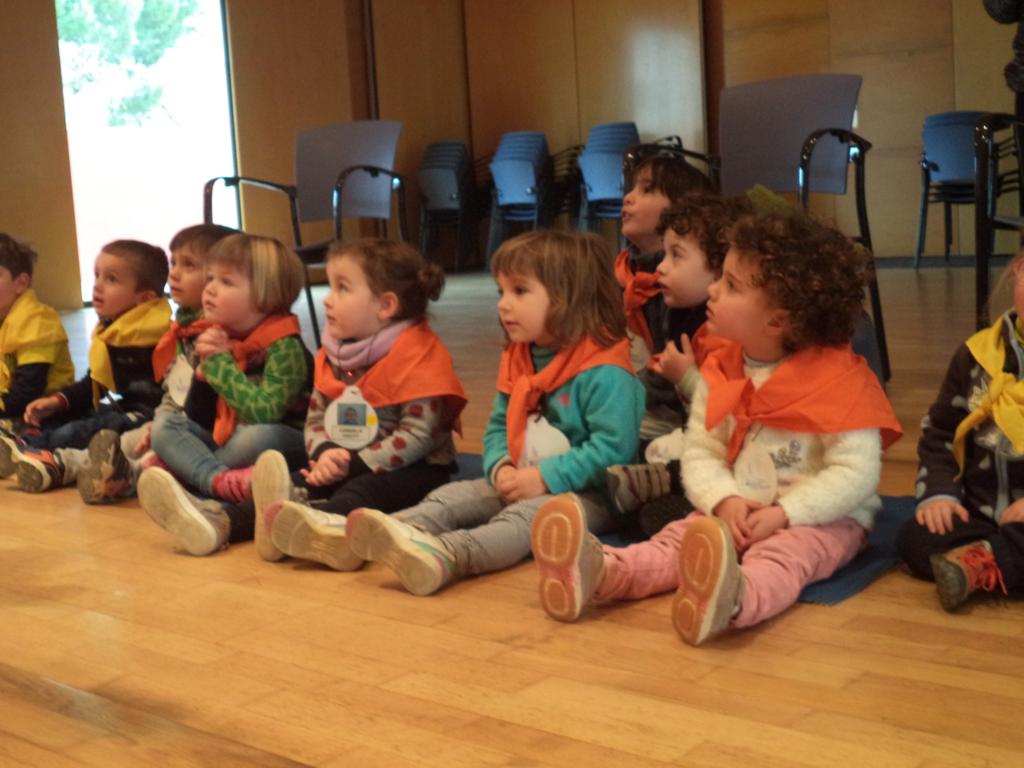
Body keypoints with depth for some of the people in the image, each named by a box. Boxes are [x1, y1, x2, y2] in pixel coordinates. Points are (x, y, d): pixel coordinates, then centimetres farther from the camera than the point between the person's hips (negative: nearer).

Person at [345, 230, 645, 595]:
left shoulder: (604, 373, -16)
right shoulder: (516, 361, 11)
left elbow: (613, 447, -23)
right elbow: (497, 428, 16)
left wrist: (547, 478, -23)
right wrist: (500, 468, -7)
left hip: (587, 495, -8)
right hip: (520, 485, 8)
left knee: (529, 516, -35)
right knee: (452, 496, -11)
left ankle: (446, 554, -59)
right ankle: (408, 534, -39)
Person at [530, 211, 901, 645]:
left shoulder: (840, 380, -13)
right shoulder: (719, 372, 5)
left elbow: (856, 473, -17)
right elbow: (699, 452, 3)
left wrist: (784, 513, -26)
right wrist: (725, 501, -18)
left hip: (822, 517, -6)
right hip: (738, 511, 6)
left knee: (785, 552, -35)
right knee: (681, 537, -19)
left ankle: (734, 599, -67)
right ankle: (601, 572, -44)